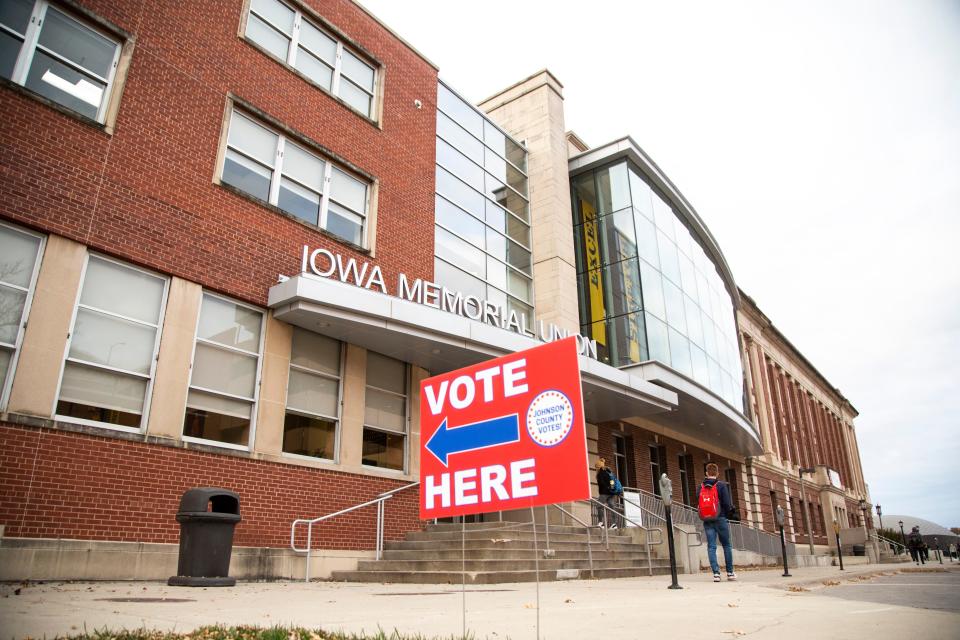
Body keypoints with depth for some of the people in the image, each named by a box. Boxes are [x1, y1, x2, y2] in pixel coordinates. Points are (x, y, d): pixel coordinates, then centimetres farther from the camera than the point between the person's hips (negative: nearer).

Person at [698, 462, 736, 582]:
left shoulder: (700, 487, 5)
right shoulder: (721, 485, -6)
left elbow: (698, 503, 6)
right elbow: (727, 503, -9)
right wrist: (728, 511, 10)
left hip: (707, 521, 2)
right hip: (720, 519, -2)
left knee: (711, 546, 2)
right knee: (727, 545, 11)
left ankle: (716, 573, -5)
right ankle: (730, 572, 15)